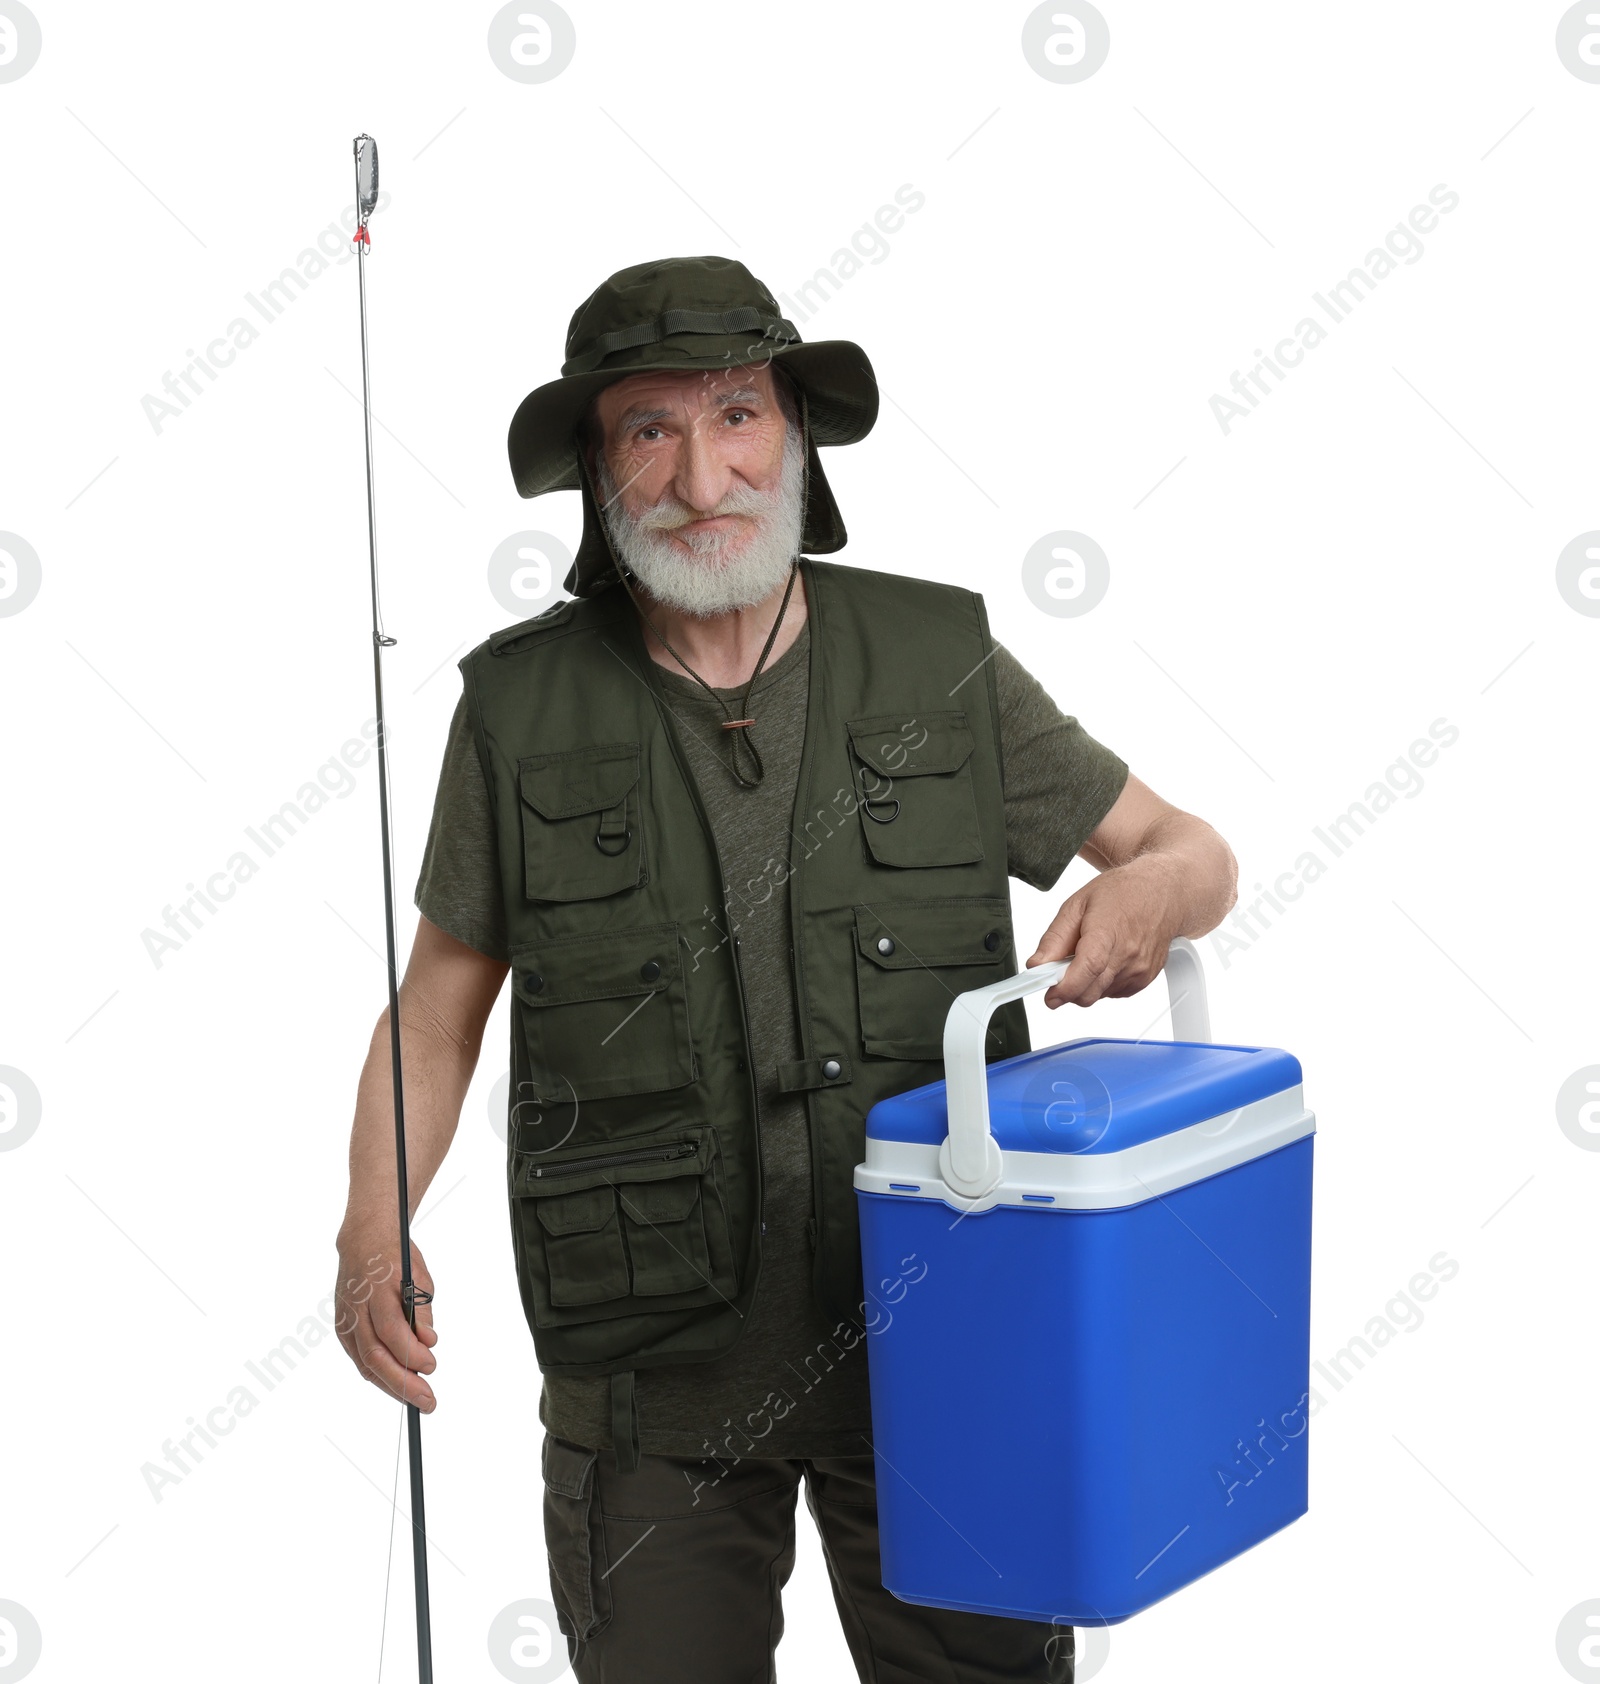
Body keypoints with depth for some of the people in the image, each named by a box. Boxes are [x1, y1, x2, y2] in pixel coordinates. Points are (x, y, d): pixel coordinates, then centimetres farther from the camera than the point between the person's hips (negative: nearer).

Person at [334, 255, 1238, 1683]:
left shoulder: (938, 664, -2)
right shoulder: (525, 707, -3)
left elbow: (1196, 856, 5)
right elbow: (438, 1013, 4)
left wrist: (1150, 889, -19)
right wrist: (375, 1234, -13)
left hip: (934, 1345, 1)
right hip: (656, 1376, 0)